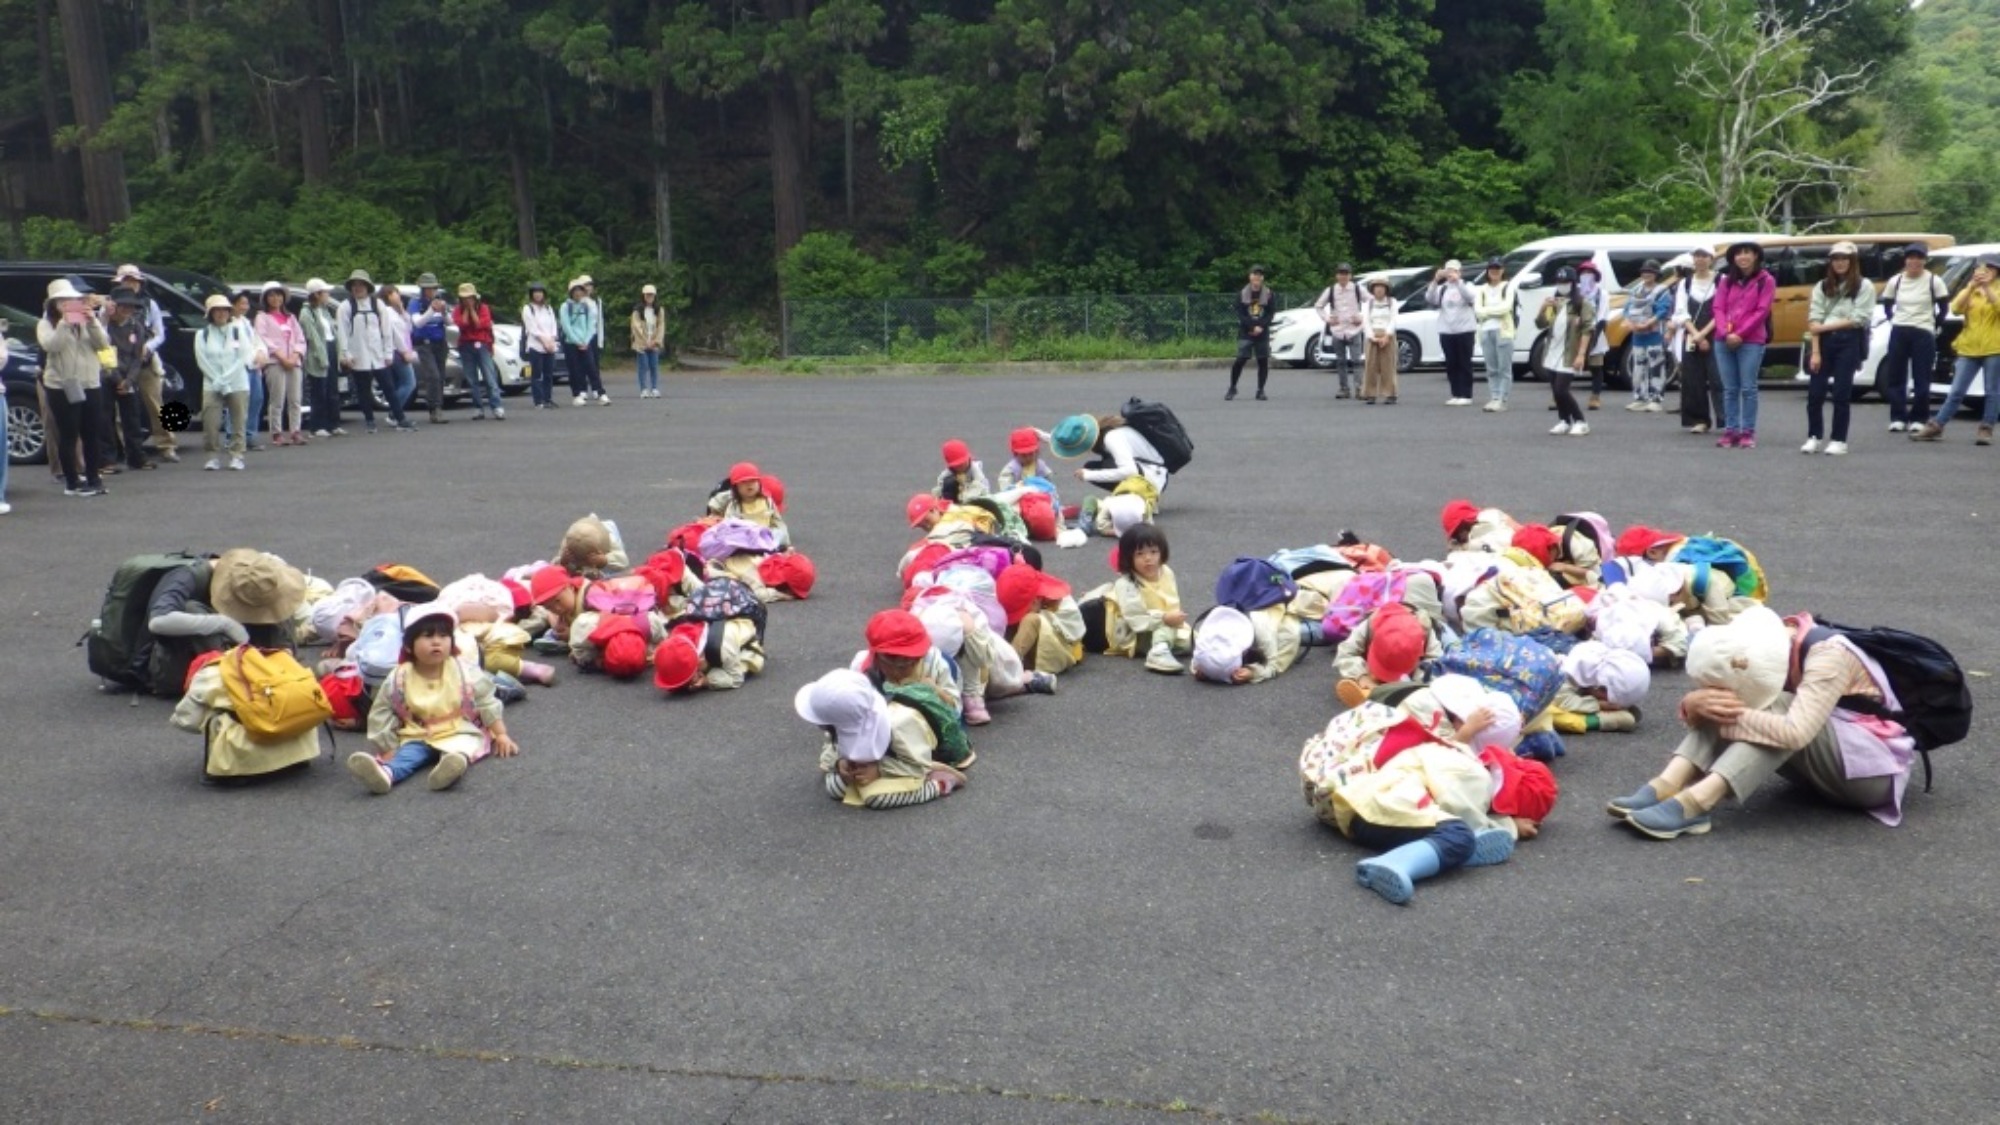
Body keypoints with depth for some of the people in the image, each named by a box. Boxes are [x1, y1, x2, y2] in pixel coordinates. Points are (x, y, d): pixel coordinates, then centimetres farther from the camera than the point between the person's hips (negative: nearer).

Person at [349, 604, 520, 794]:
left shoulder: (464, 670, -6)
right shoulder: (399, 679, -7)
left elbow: (486, 702, 0)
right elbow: (381, 714, 3)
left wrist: (501, 735, -3)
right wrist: (388, 749, 0)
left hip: (459, 732, -1)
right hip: (417, 737, 1)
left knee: (460, 749, -34)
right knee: (408, 753, -29)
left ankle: (458, 758, -67)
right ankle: (385, 772, -60)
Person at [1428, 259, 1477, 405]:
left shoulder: (1466, 286, 4)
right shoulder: (1442, 288, 11)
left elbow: (1470, 297, -18)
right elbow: (1430, 299, -7)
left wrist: (1457, 281, -30)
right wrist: (1435, 281, -22)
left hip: (1464, 330, -3)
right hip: (1446, 331, 3)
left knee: (1464, 364, -2)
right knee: (1451, 364, 5)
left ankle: (1466, 395, 0)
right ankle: (1456, 395, 11)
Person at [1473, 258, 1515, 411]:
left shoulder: (1507, 287, 4)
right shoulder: (1481, 289, 14)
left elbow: (1506, 307, -10)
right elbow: (1477, 311, 3)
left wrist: (1487, 310, -4)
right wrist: (1496, 311, -7)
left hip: (1503, 331, -4)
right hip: (1486, 331, 4)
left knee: (1504, 368, -6)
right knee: (1491, 369, 4)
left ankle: (1501, 400, -10)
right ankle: (1493, 398, 5)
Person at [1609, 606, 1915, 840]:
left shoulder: (1829, 656, -29)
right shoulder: (1769, 642, -9)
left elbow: (1794, 732, -42)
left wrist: (1728, 714, -35)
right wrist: (1695, 702, -31)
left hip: (1874, 767, -7)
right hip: (1824, 764, 7)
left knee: (1779, 706, -32)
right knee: (1728, 700, -15)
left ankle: (1692, 804, -46)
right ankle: (1667, 787, -33)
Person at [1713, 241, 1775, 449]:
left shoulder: (1766, 281, 3)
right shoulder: (1726, 280, 14)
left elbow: (1762, 311, -5)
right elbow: (1718, 308, 6)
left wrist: (1739, 334, -12)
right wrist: (1726, 333, -10)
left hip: (1751, 342, -4)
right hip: (1725, 341, 4)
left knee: (1748, 388, -4)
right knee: (1729, 389, 5)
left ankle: (1748, 432, 0)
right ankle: (1730, 430, 9)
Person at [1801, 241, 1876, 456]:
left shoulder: (1864, 286, 2)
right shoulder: (1822, 286, 12)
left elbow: (1858, 319, -7)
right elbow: (1814, 319, 2)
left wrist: (1826, 326, -11)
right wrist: (1815, 351, -8)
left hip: (1849, 342, -3)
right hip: (1824, 341, 3)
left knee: (1841, 394, -2)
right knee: (1815, 393, 0)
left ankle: (1838, 440, 5)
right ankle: (1814, 437, 11)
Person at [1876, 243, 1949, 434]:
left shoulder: (1934, 281, -4)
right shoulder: (1895, 281, 4)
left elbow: (1944, 307, 3)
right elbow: (1887, 303, 17)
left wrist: (1935, 325, -1)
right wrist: (1893, 319, 6)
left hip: (1923, 334, -3)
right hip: (1899, 333, 3)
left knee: (1922, 379, -1)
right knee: (1895, 377, 3)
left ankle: (1917, 419, 6)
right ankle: (1898, 418, 10)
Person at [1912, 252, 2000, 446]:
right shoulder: (1968, 292, 13)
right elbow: (1956, 308, -7)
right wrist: (1971, 287, -18)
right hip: (1969, 348, 2)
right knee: (1956, 391, 1)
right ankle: (1935, 426, 0)